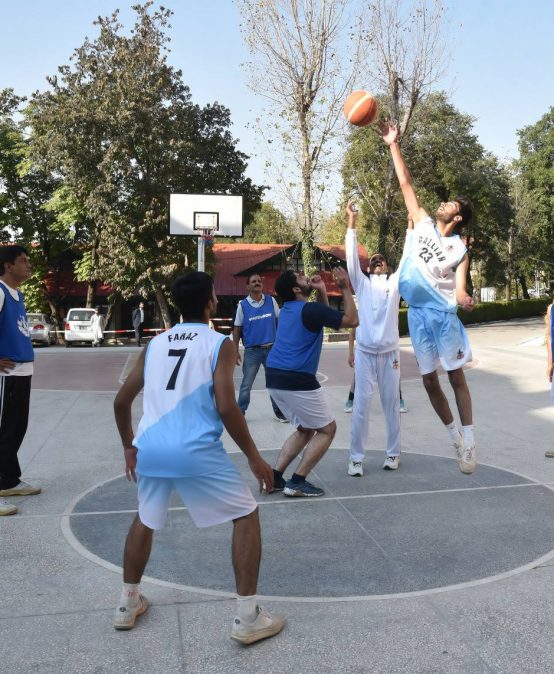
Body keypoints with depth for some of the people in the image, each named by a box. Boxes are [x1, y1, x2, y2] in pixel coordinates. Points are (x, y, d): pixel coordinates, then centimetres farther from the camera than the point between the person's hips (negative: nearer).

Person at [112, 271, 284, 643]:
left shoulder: (154, 344, 14)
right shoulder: (220, 344, -1)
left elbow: (121, 401, 16)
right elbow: (226, 407, -11)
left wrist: (130, 447, 30)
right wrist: (254, 456, -2)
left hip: (150, 448, 5)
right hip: (196, 451, -5)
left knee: (145, 521, 30)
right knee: (247, 516, 12)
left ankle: (129, 604, 39)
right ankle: (248, 617, 11)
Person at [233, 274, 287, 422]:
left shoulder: (271, 300, 2)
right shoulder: (243, 304, -3)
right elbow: (237, 329, 1)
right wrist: (235, 351, -4)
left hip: (272, 348, 2)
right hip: (252, 350, -2)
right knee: (246, 384, 4)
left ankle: (278, 412, 22)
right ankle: (240, 413, 14)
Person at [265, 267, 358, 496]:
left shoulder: (287, 310, 17)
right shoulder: (311, 309, -10)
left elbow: (325, 317, 30)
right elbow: (351, 321, -4)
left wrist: (322, 292, 19)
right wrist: (345, 288, 0)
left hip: (274, 378, 9)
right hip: (297, 381, -9)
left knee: (305, 429, 21)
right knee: (327, 429, 7)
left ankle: (274, 477, 13)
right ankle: (297, 482, 1)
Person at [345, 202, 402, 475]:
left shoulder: (395, 282, 10)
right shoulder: (362, 283, 9)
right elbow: (351, 257, 1)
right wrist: (352, 223, -4)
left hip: (390, 353, 1)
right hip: (365, 353, -1)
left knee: (392, 405, 8)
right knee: (361, 405, -2)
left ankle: (393, 453, 21)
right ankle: (356, 458, 4)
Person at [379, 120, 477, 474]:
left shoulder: (460, 248, -2)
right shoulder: (422, 223, 6)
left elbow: (459, 287, -12)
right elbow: (406, 183, 4)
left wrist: (464, 298, -36)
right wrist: (393, 145, 1)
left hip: (443, 313, -3)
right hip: (417, 314, 3)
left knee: (456, 376, 2)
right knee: (429, 379, 7)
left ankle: (469, 440, 10)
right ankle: (456, 437, 22)